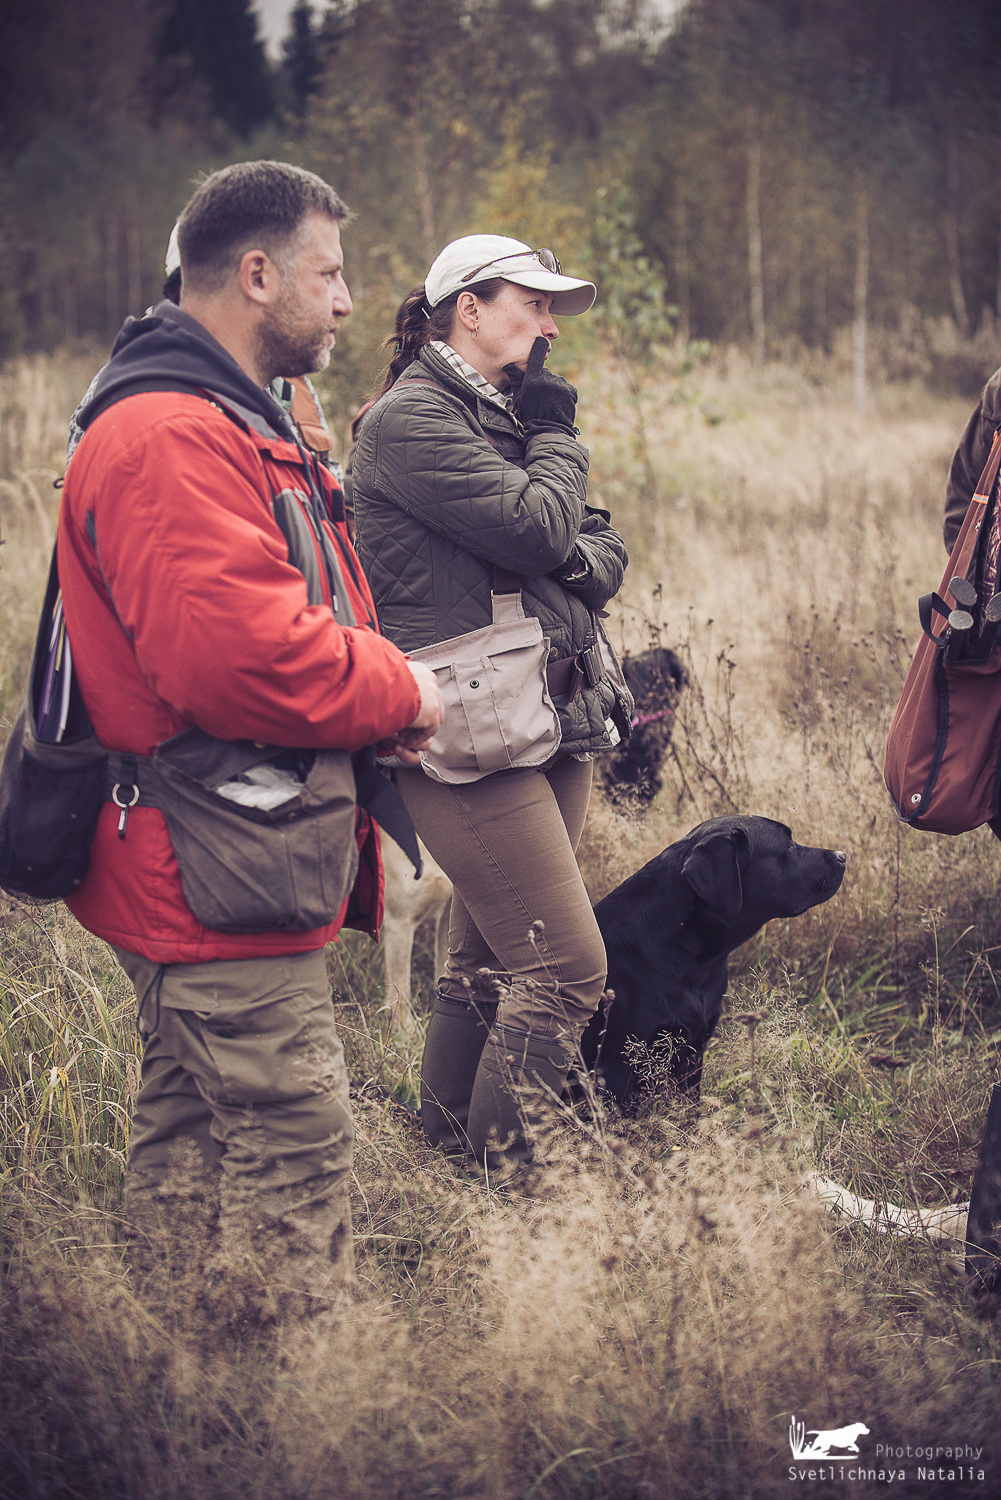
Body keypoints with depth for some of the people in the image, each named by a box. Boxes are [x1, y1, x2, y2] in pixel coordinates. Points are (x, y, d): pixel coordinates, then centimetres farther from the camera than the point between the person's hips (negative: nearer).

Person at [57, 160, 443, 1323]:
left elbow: (285, 623, 25)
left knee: (192, 1126, 19)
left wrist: (379, 685, 5)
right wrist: (398, 694, -13)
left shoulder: (232, 424, 19)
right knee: (294, 1138, -8)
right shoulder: (169, 439, -19)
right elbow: (242, 658, -29)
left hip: (209, 865, 12)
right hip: (221, 872, -12)